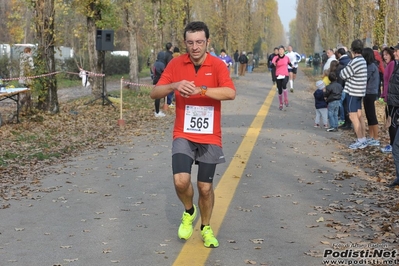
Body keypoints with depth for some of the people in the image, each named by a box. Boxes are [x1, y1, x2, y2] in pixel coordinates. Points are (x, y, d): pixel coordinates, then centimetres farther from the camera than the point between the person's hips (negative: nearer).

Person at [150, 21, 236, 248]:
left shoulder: (217, 65, -9)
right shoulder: (176, 64, -3)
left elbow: (231, 93, -25)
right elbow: (155, 93, -4)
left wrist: (199, 90, -34)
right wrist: (174, 85, -24)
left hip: (210, 137, -1)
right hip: (183, 135, 1)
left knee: (205, 188, 7)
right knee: (181, 180, -18)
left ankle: (206, 227, 33)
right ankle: (189, 212, 16)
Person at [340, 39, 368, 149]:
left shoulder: (355, 62, -21)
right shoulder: (363, 60, 9)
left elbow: (343, 75, -15)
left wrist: (344, 69, 3)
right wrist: (348, 68, 0)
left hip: (353, 92, -9)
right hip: (360, 92, 9)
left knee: (353, 116, -3)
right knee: (359, 115, 15)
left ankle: (360, 141, -1)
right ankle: (364, 139, 19)